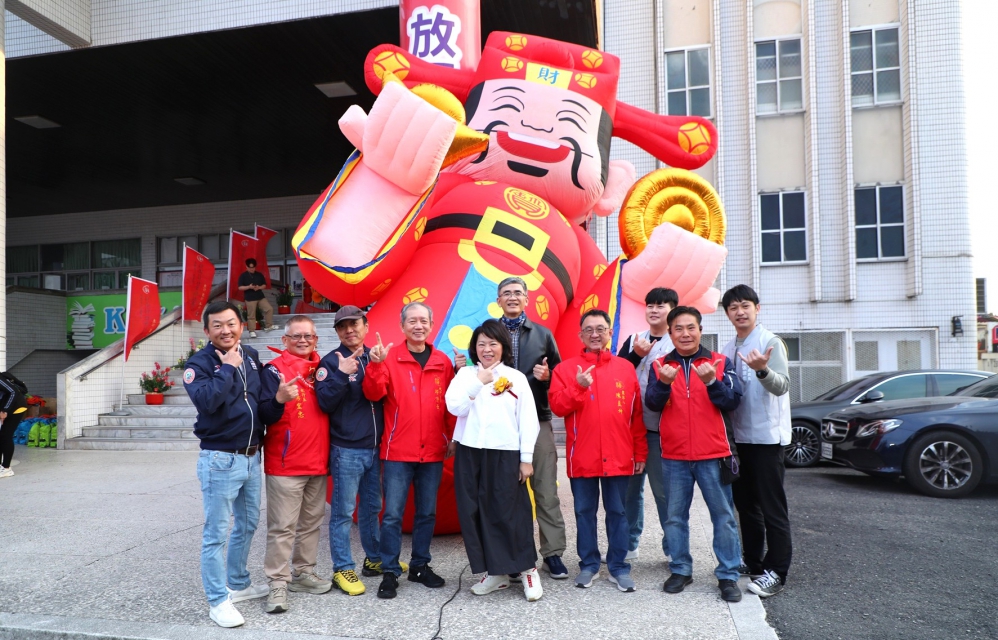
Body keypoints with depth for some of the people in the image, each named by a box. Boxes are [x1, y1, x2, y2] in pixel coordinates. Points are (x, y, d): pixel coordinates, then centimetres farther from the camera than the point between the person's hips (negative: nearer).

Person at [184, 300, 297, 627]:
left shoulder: (252, 358, 6)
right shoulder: (199, 363, -10)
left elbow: (263, 409, 5)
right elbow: (206, 401, -30)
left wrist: (278, 399, -16)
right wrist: (228, 367, -21)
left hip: (252, 456, 7)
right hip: (220, 459, -7)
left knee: (247, 524, 19)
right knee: (216, 533, 2)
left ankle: (239, 584, 37)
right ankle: (218, 600, 15)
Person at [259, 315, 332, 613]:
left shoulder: (321, 368, 10)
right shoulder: (275, 370, -8)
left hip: (318, 461, 6)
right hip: (286, 463, -6)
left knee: (311, 522, 14)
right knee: (282, 527, -1)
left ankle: (303, 573, 26)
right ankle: (278, 584, 7)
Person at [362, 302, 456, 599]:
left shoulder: (443, 362, 5)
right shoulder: (390, 358, -4)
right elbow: (373, 394, -15)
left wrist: (452, 436, 6)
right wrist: (375, 365, -28)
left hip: (433, 452, 3)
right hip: (397, 452, -3)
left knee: (427, 512, 14)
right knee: (393, 514, 2)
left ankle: (420, 566, 29)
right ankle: (389, 572, 15)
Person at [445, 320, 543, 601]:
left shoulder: (517, 378, 4)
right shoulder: (466, 374, 8)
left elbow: (528, 420, 2)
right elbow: (455, 407, -6)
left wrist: (527, 458, -2)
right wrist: (478, 382, -11)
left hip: (505, 454, -2)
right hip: (470, 453, 2)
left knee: (510, 512, -1)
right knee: (476, 512, 6)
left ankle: (527, 569, 16)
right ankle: (494, 572, 19)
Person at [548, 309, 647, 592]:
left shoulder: (626, 368, 5)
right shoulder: (566, 368, 2)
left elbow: (637, 415, 6)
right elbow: (557, 407, -6)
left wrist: (640, 454, 5)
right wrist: (579, 387, -20)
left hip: (618, 458, 1)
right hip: (582, 458, 0)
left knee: (617, 512, 10)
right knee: (585, 512, 10)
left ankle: (619, 567, 22)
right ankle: (588, 564, 25)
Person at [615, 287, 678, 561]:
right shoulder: (633, 339, 12)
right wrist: (636, 355, -8)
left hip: (660, 429, -4)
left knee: (664, 488, 1)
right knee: (630, 487, 10)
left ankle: (673, 547, 16)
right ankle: (628, 544, 22)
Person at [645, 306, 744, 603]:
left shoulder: (720, 362, 2)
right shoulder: (660, 366, 5)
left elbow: (732, 402, -5)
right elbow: (652, 404, -6)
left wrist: (712, 382, -21)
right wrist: (663, 383, -24)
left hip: (713, 455, -1)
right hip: (674, 456, 1)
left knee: (723, 515, 5)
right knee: (675, 517, 10)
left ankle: (728, 575, 17)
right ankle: (680, 570, 24)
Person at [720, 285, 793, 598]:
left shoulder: (771, 343, -10)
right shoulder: (728, 350, 10)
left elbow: (782, 386, -23)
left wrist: (762, 370, -41)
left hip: (767, 437, -7)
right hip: (739, 437, 7)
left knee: (771, 505, -2)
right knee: (745, 502, 16)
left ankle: (776, 571, 8)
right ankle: (752, 560, 29)